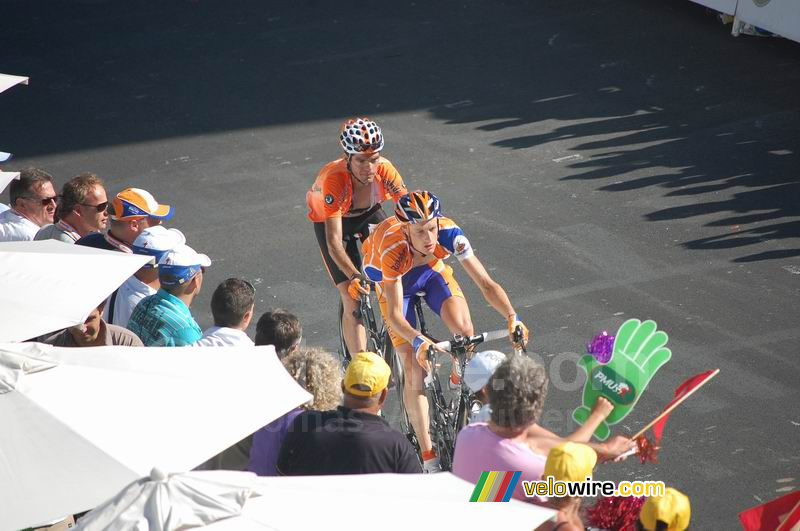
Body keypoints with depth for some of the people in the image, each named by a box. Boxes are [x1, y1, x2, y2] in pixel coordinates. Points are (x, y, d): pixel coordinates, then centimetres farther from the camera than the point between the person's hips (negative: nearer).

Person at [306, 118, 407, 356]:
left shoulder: (385, 170, -32)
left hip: (369, 213, 3)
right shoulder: (334, 178, -40)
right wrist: (354, 276, -54)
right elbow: (334, 243, -42)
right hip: (330, 220, -3)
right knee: (352, 297, -14)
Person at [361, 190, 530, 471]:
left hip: (432, 269, 2)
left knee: (463, 327, -27)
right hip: (393, 280, -2)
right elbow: (395, 315, -41)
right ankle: (428, 457, -6)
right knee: (414, 368, -13)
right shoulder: (393, 250, -40)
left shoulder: (448, 233, -35)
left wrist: (512, 318, -48)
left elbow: (486, 283, -33)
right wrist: (418, 342, -59)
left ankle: (459, 380, 6)